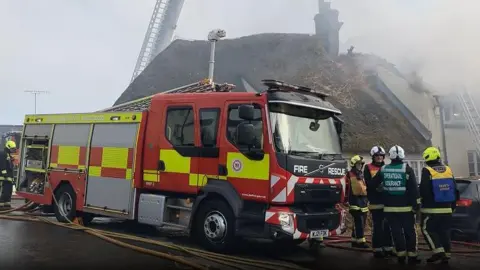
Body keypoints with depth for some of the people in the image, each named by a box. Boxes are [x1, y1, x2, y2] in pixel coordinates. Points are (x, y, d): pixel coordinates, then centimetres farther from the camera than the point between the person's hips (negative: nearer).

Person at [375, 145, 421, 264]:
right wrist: (416, 204, -3)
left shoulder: (383, 169, 3)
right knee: (409, 231, 6)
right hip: (405, 207, -2)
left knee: (396, 232, 5)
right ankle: (412, 256, 6)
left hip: (390, 207, 2)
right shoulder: (407, 168, -5)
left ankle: (401, 255, 6)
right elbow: (414, 188, -8)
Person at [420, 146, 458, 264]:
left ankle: (438, 251, -5)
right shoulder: (448, 170, 7)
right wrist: (453, 205, 19)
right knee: (444, 232, 13)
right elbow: (455, 190, 11)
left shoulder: (427, 171, -11)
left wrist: (423, 200, 3)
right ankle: (446, 254, 13)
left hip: (431, 209, -6)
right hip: (446, 209, 6)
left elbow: (423, 190, -16)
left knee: (427, 230, 5)